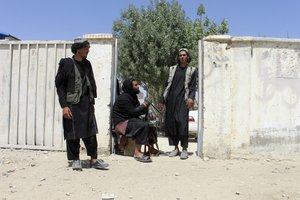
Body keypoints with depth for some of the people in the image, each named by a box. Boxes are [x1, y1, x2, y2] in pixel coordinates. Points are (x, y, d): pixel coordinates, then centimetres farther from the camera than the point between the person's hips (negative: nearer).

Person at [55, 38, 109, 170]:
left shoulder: (87, 64, 11)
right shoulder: (67, 63, -5)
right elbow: (59, 85, -6)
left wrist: (92, 102, 13)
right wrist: (64, 105, -13)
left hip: (86, 104, 5)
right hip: (72, 104, -5)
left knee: (90, 132, 5)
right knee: (73, 134, 2)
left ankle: (93, 159, 11)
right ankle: (75, 160, 15)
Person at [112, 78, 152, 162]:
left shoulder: (132, 96, 15)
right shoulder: (124, 97, -13)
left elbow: (137, 111, 14)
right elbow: (132, 112, -18)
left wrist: (145, 106, -5)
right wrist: (144, 106, -9)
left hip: (129, 120, 9)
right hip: (121, 122, -9)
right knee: (143, 125, -29)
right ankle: (137, 153, -27)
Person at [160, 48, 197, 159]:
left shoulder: (191, 70, 12)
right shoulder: (172, 69, 20)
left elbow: (193, 86, 4)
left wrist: (191, 98, -13)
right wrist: (163, 99, 12)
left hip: (182, 100, -3)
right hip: (171, 99, 4)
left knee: (182, 122, -14)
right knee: (171, 123, 0)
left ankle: (184, 149, -7)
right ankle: (176, 148, 9)